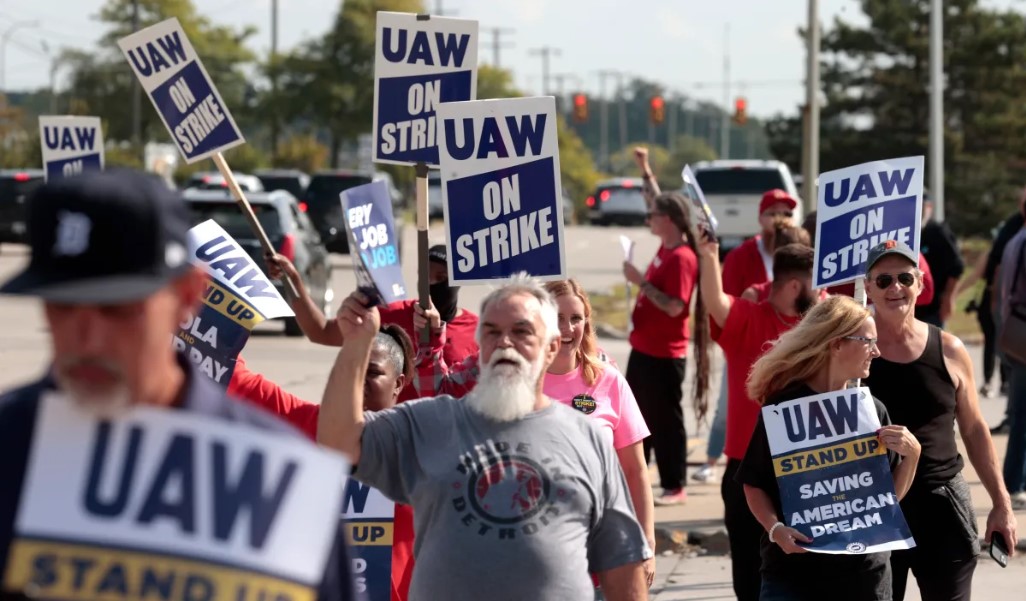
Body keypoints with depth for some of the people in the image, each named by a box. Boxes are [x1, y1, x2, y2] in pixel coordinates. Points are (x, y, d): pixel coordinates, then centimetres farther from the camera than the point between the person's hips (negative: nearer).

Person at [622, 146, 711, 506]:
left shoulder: (682, 258, -19)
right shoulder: (666, 248, 7)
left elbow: (674, 306, -26)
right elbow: (659, 202, 24)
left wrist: (640, 281, -23)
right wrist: (645, 170, 27)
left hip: (664, 355, -10)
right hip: (644, 349, 10)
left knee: (666, 421, -3)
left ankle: (675, 487, 3)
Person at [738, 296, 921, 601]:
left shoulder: (872, 410, 5)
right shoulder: (784, 407, -6)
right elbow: (754, 484, -2)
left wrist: (912, 454, -6)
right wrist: (775, 528, -18)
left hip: (864, 572, 4)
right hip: (792, 566, -4)